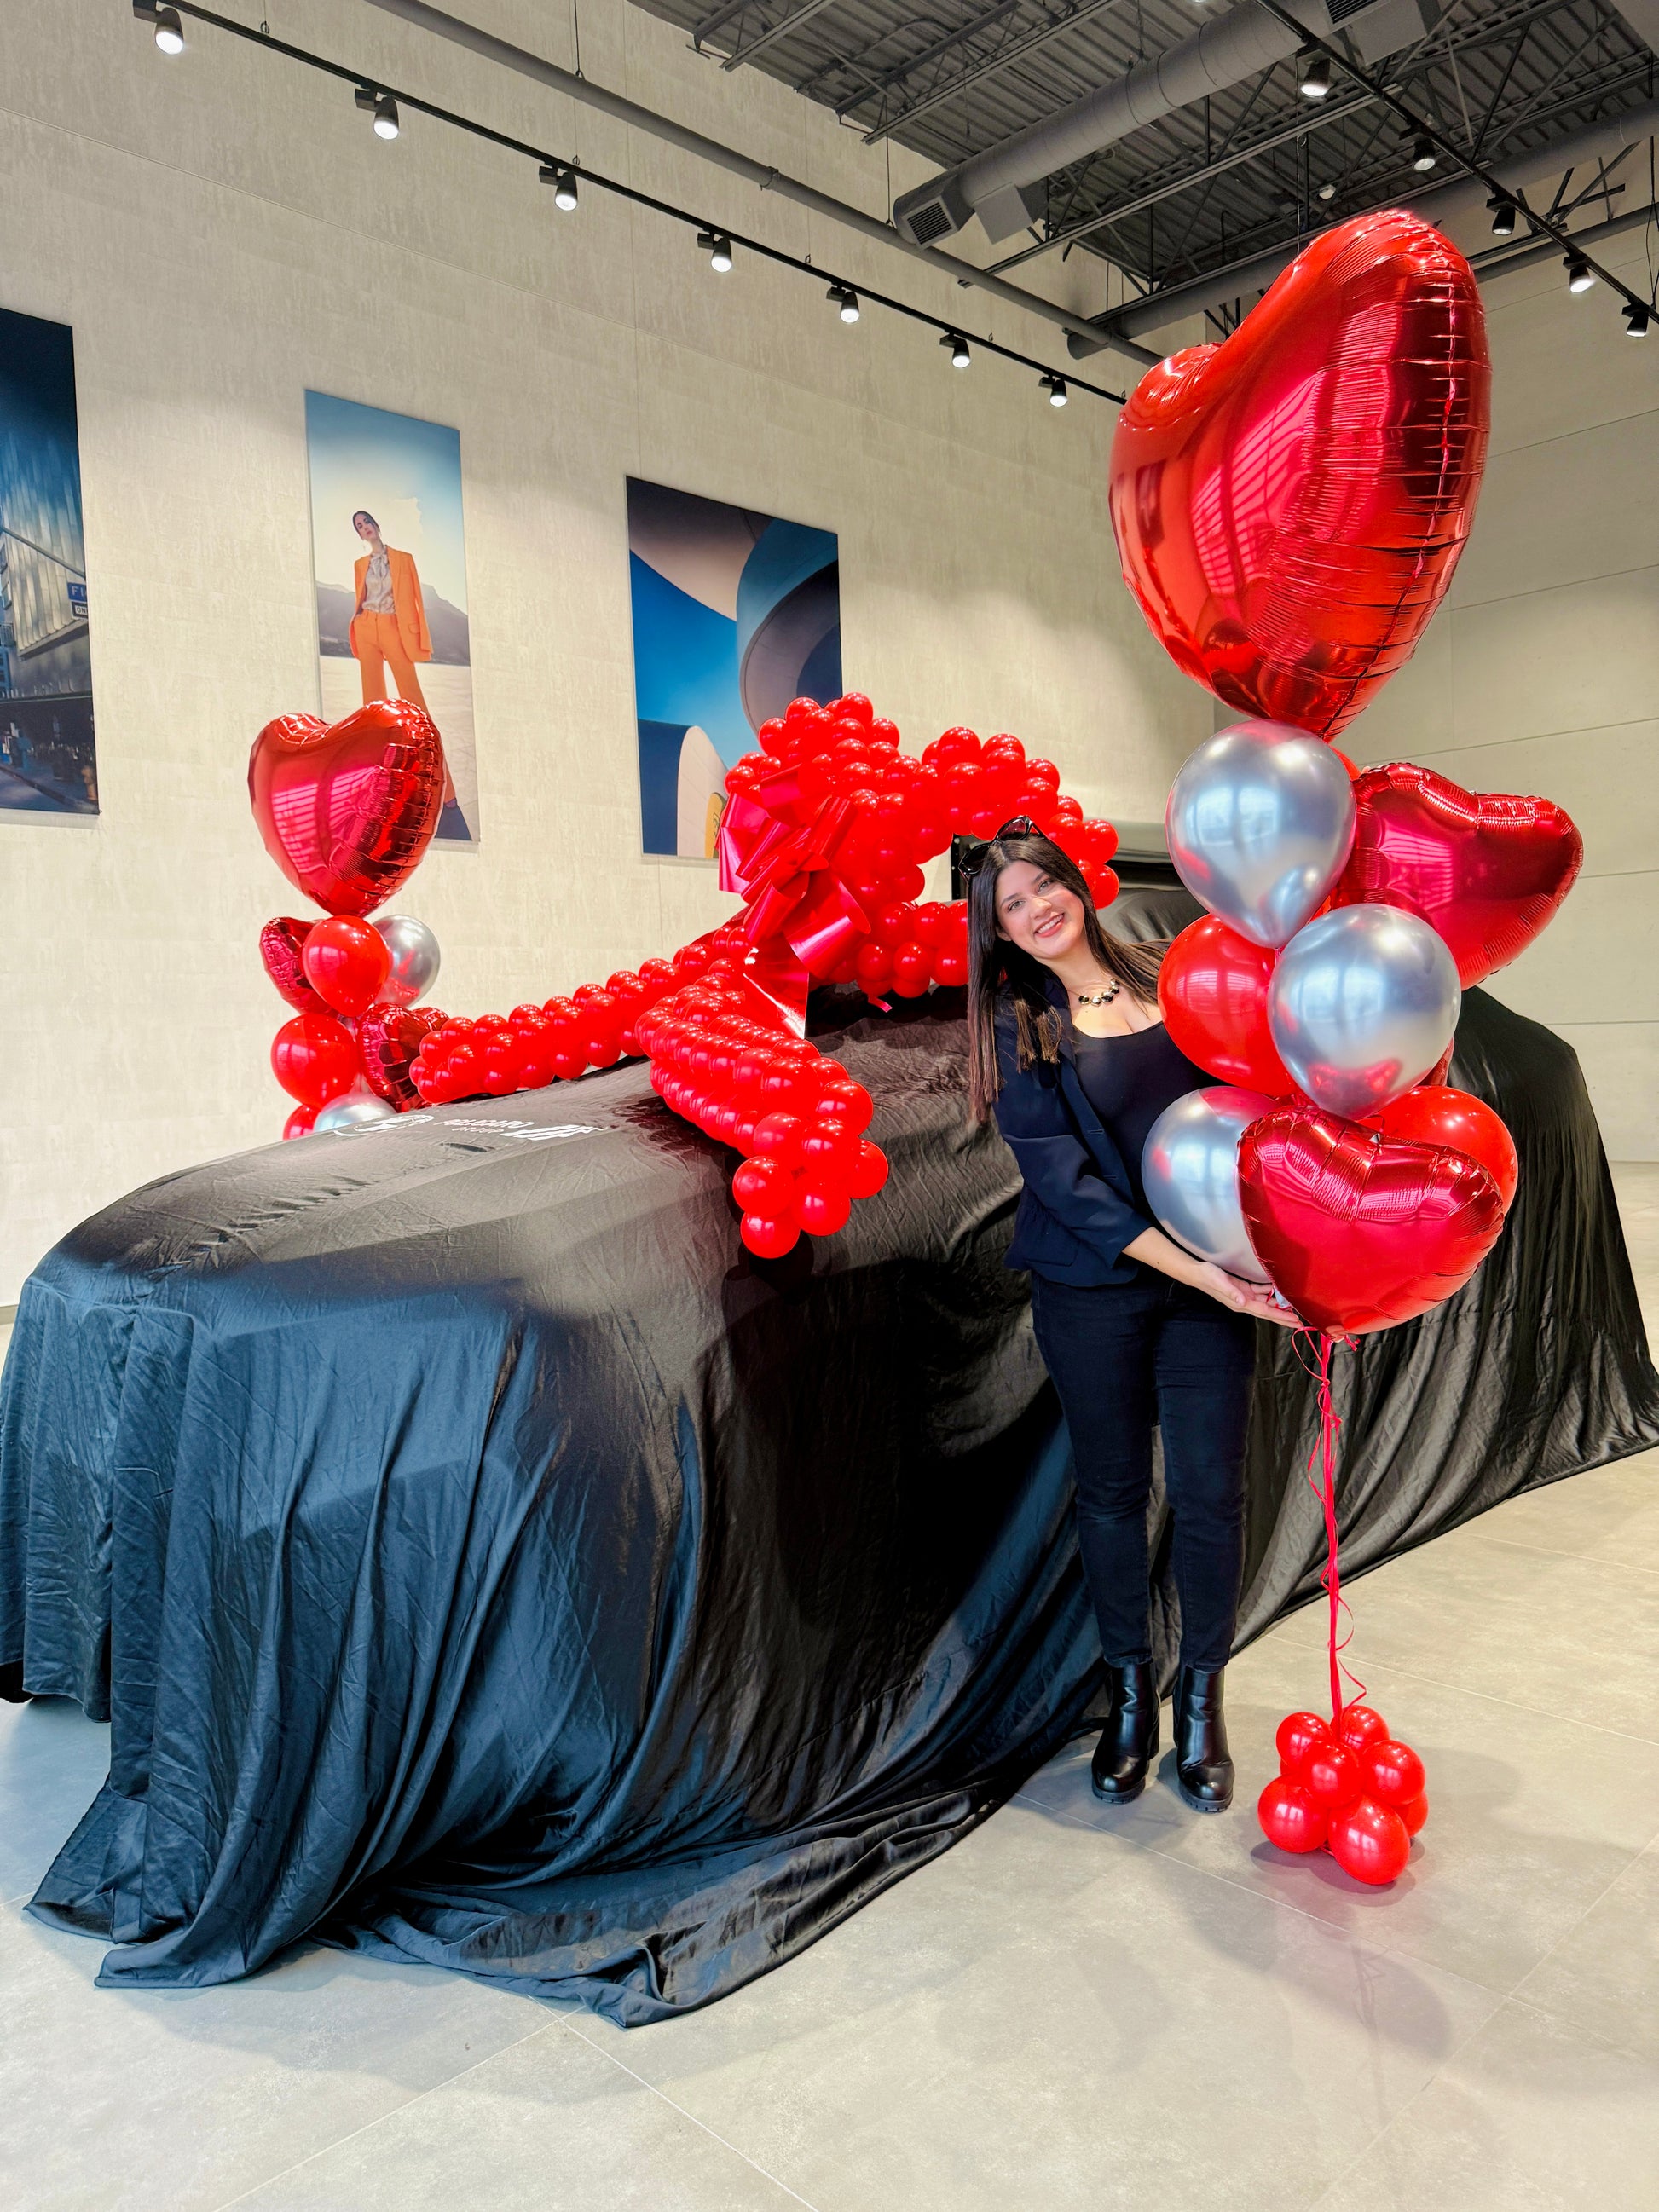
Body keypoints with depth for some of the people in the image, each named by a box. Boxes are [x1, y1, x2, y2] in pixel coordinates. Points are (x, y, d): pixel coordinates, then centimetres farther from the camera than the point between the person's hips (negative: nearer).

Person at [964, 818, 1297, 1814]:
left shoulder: (1175, 975, 4)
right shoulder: (1019, 1025, -3)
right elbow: (1062, 1177, -11)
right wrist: (1189, 1268, -19)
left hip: (1216, 1276, 1)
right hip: (1095, 1289, -1)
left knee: (1211, 1490, 4)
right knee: (1112, 1489, 11)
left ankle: (1202, 1696, 26)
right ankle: (1130, 1693, 31)